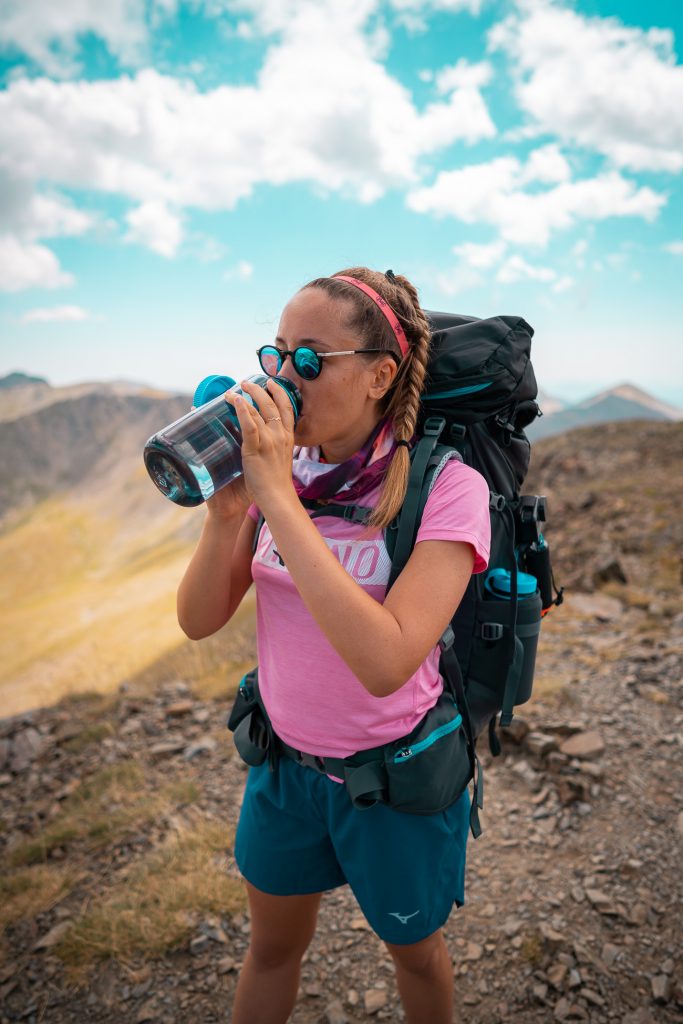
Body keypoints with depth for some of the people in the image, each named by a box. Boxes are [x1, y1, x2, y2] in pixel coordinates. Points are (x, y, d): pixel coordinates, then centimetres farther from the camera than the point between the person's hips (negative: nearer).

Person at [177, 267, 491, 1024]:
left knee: (414, 949, 26)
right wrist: (226, 511, -26)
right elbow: (199, 621, -8)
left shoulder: (445, 486, -24)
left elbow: (384, 662, -36)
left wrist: (279, 498, -35)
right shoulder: (280, 467, -8)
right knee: (272, 945, 26)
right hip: (286, 759, 4)